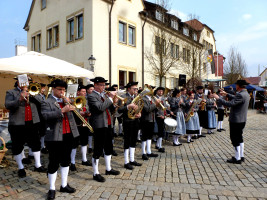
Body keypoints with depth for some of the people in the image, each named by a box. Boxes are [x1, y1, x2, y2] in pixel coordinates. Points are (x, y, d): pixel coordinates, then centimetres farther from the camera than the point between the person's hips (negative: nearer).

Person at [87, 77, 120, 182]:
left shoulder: (104, 95, 15)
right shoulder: (91, 96, -10)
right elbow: (100, 108, -26)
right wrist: (110, 98, -20)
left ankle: (108, 169, 33)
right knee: (98, 150, 0)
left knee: (108, 148, 17)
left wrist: (114, 103, -3)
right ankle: (96, 174, 13)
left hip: (108, 125, 9)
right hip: (99, 126, -8)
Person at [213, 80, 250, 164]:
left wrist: (218, 98, -21)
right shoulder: (245, 94, 8)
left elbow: (230, 104, -30)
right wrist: (227, 94, 26)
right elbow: (235, 98, 25)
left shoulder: (241, 95, -23)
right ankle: (241, 156, 29)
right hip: (242, 120, 10)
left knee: (235, 139, 0)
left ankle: (237, 159, 9)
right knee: (239, 138, 19)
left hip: (236, 121, -10)